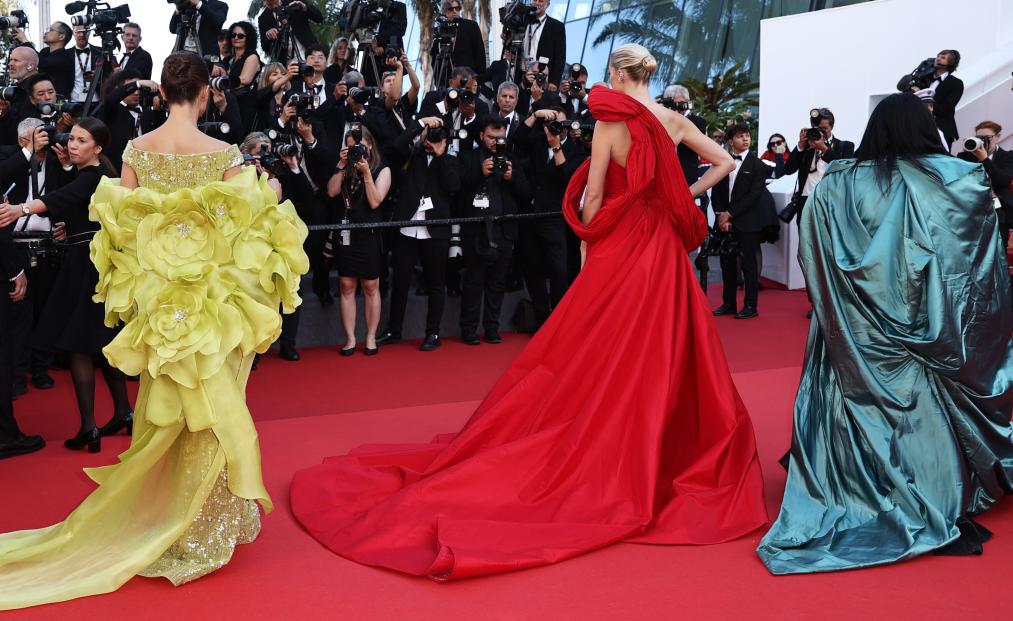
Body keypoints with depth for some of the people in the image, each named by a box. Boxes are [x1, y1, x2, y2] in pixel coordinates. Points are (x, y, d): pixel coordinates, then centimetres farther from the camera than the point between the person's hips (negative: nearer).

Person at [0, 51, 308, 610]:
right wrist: (268, 201, 7)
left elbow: (120, 226, 1)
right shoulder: (223, 154, -13)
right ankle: (203, 528, 19)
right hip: (213, 303, -3)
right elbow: (242, 232, -11)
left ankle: (158, 519, 32)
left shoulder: (137, 150, -3)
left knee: (162, 410, 18)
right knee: (210, 411, 9)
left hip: (155, 300, 4)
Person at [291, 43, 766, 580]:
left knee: (600, 358, 5)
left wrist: (588, 246, 3)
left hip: (621, 249, -4)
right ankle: (659, 456, 20)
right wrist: (684, 198, 10)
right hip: (666, 250, 5)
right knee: (664, 352, 11)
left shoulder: (611, 125, -11)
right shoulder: (673, 122, 2)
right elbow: (725, 163, 8)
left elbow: (593, 198, -10)